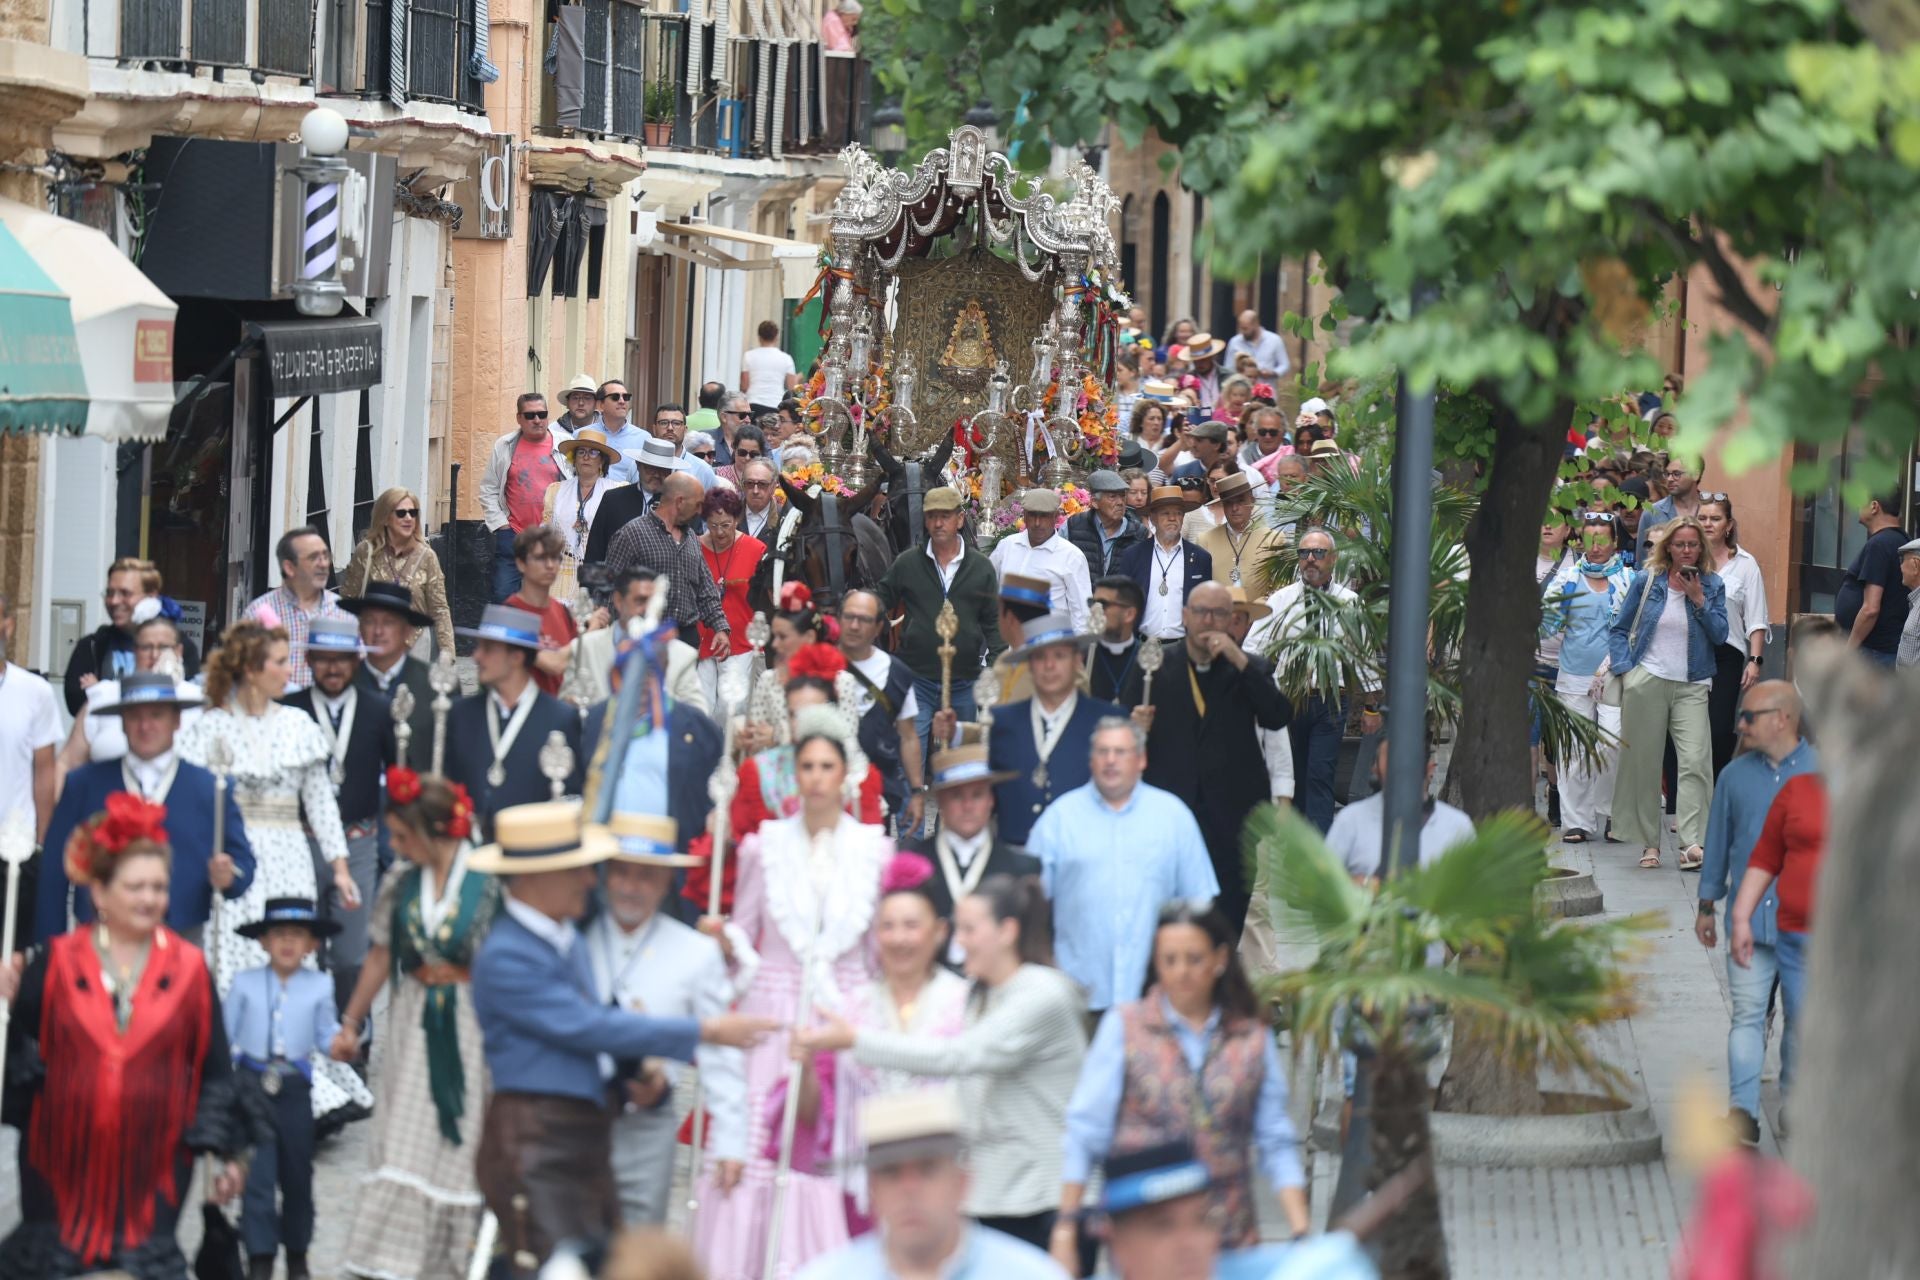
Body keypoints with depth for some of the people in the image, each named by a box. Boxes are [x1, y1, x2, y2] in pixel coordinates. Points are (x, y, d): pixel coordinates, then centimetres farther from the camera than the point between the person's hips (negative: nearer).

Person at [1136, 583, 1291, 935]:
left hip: (1231, 813, 0)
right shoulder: (1157, 665, 9)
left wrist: (1239, 660, -14)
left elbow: (1278, 717, -9)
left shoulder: (1250, 669, 9)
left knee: (1231, 915, 1)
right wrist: (1137, 727, -12)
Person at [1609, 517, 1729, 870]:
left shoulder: (1711, 585, 7)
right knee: (1644, 763, 3)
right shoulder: (1646, 581, 4)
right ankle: (1649, 843, 12)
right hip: (1647, 681, 0)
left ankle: (1692, 843, -20)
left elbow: (1720, 635, -1)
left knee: (1695, 760, -15)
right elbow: (1619, 629, 9)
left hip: (1691, 686, 0)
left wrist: (1699, 599, -9)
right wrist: (1625, 670, -3)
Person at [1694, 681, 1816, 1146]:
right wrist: (1707, 906, 17)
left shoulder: (1825, 772, -1)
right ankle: (1742, 1112, -8)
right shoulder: (1736, 775, 7)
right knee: (1747, 1015, -5)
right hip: (1748, 919, 2)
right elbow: (1718, 842, 15)